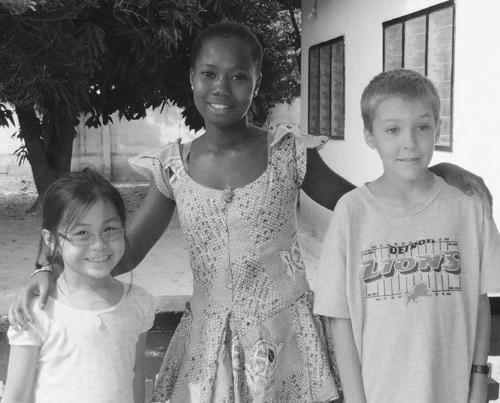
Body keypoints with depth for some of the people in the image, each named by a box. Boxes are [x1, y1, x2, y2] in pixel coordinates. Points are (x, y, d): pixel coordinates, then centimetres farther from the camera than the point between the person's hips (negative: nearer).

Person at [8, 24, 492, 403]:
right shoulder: (173, 165, 0)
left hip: (284, 332, -1)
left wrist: (435, 170, -9)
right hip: (207, 336, 2)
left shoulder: (288, 155, -5)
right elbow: (127, 248, 1)